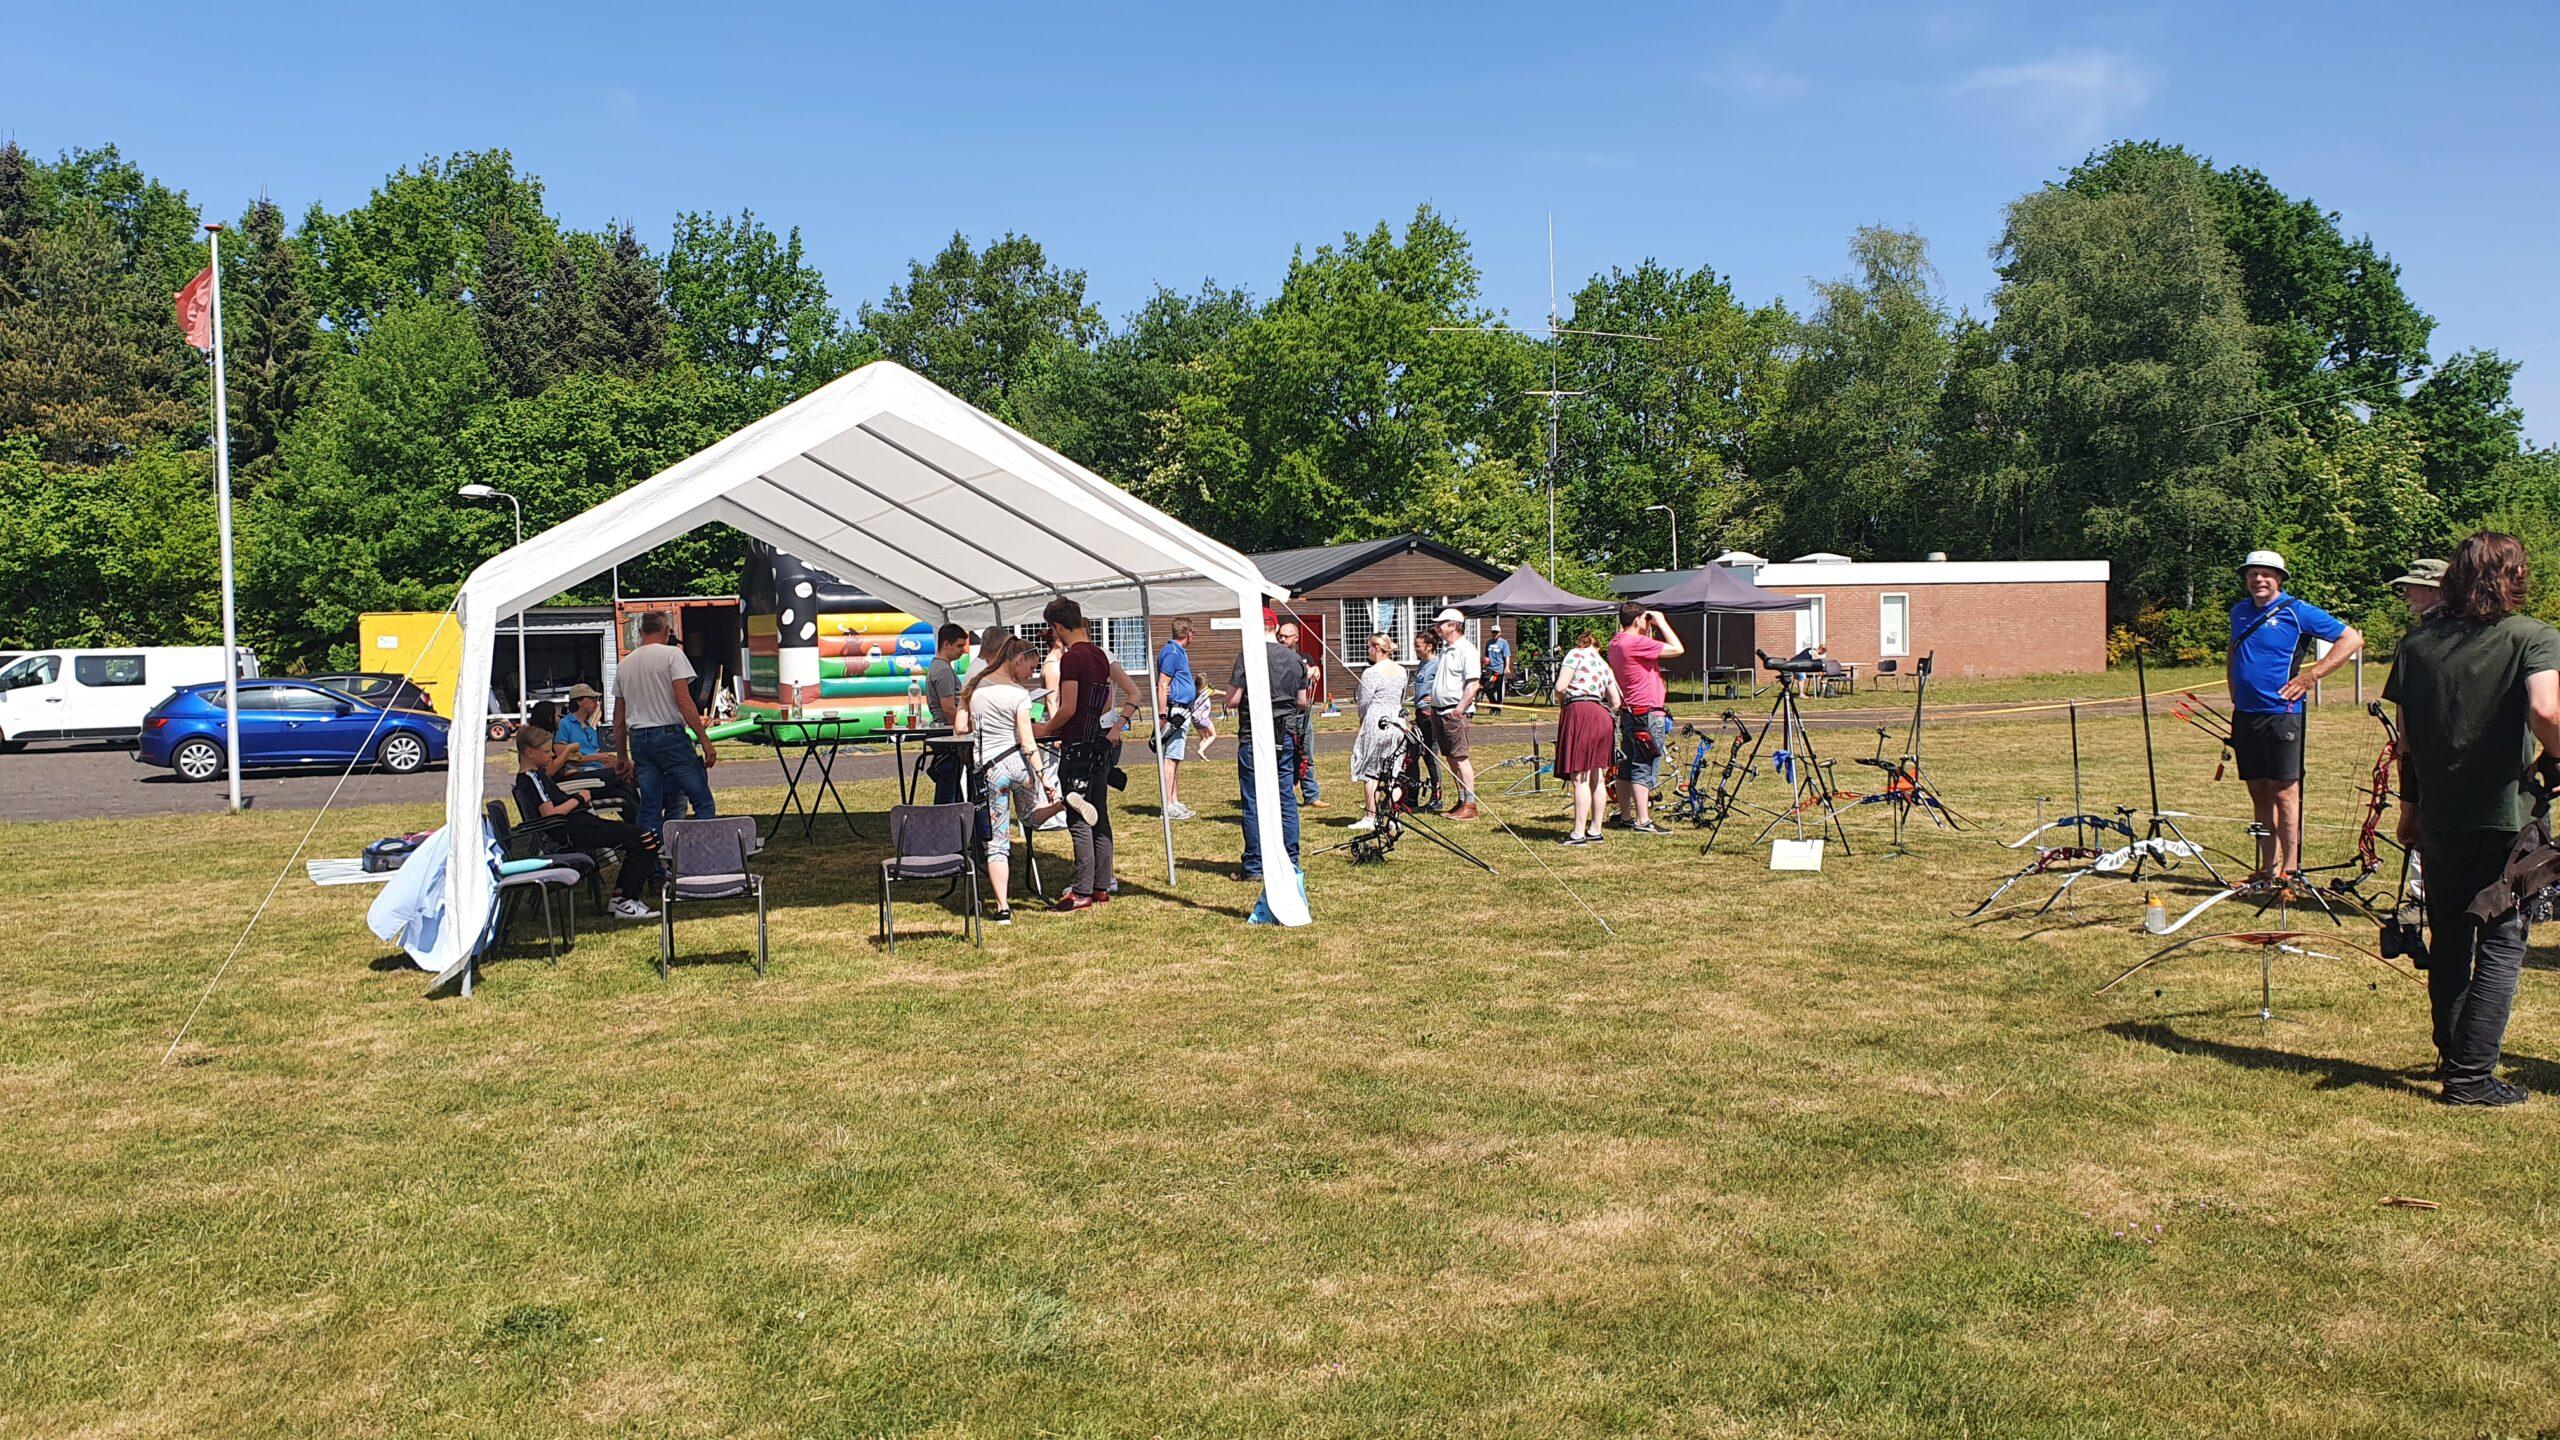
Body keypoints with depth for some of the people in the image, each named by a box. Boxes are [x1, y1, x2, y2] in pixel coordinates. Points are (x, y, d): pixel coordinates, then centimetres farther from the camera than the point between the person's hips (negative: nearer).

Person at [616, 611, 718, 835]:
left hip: (638, 739, 6)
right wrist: (705, 741, -12)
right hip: (670, 735, -6)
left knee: (649, 807, 8)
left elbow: (619, 719, 16)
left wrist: (622, 758, 22)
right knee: (702, 801, -2)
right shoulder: (672, 654, -4)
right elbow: (683, 701, -13)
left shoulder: (625, 663, 14)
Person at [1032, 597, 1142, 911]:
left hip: (1077, 746, -9)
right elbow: (1134, 694, 16)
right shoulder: (1100, 655, 12)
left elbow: (1067, 709, -18)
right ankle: (1101, 886, 17)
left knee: (1078, 819, -5)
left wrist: (1045, 729, -4)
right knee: (1099, 816, 12)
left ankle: (1082, 892, -3)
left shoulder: (1071, 658, -14)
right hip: (1099, 743, 9)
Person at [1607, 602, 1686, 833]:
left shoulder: (1616, 642, 10)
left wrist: (1650, 631, 14)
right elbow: (1677, 649, -16)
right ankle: (1643, 821, -8)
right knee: (1645, 768, -8)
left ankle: (1624, 816, 19)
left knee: (1626, 766, 13)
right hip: (1647, 714, -10)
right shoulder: (1636, 643, -18)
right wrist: (1661, 622, -7)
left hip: (1629, 714, 10)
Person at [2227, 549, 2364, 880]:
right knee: (2259, 793, 9)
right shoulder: (2239, 611, 13)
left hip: (2280, 713, -6)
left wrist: (2312, 675, -10)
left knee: (2284, 792, -6)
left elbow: (2352, 639, -6)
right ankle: (2268, 866, 15)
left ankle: (2290, 868, -3)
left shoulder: (2297, 611, -6)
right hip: (2244, 714, 6)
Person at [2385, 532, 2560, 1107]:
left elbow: (2405, 733, 8)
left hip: (2438, 817, 4)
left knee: (2448, 940, 18)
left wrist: (2409, 804, 16)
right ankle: (2470, 1076, 0)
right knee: (2501, 945, 3)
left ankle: (2451, 1055, 30)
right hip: (2508, 817, -4)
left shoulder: (2417, 642, 5)